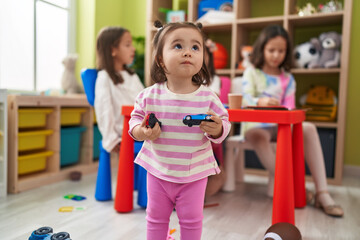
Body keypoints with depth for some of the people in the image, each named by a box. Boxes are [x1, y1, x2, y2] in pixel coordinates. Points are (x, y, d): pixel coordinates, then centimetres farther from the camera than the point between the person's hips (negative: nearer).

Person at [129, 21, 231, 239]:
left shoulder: (208, 97, -14)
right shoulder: (149, 96, -12)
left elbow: (224, 122, -6)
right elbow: (135, 119, -1)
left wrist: (217, 129, -28)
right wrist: (142, 131, -22)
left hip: (194, 172, -1)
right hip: (158, 170, 1)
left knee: (191, 220, 14)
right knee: (156, 217, 18)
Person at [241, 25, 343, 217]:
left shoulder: (287, 78, 14)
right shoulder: (251, 73, 4)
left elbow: (289, 106, 5)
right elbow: (245, 100, -12)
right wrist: (261, 102, -35)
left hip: (279, 125, 3)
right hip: (255, 125, -3)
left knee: (309, 128, -23)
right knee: (258, 135, -39)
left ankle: (322, 192, -25)